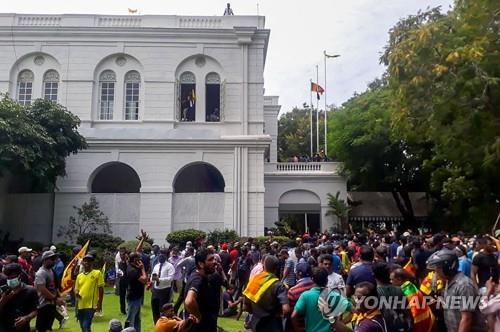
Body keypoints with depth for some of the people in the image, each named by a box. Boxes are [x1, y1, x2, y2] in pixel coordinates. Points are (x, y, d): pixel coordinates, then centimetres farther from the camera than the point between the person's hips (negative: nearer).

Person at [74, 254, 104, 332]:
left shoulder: (97, 273, -4)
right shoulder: (79, 276, 10)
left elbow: (101, 289, -5)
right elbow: (76, 289, 17)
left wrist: (100, 304, -9)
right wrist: (76, 294, -7)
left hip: (91, 305, -6)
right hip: (80, 306, 6)